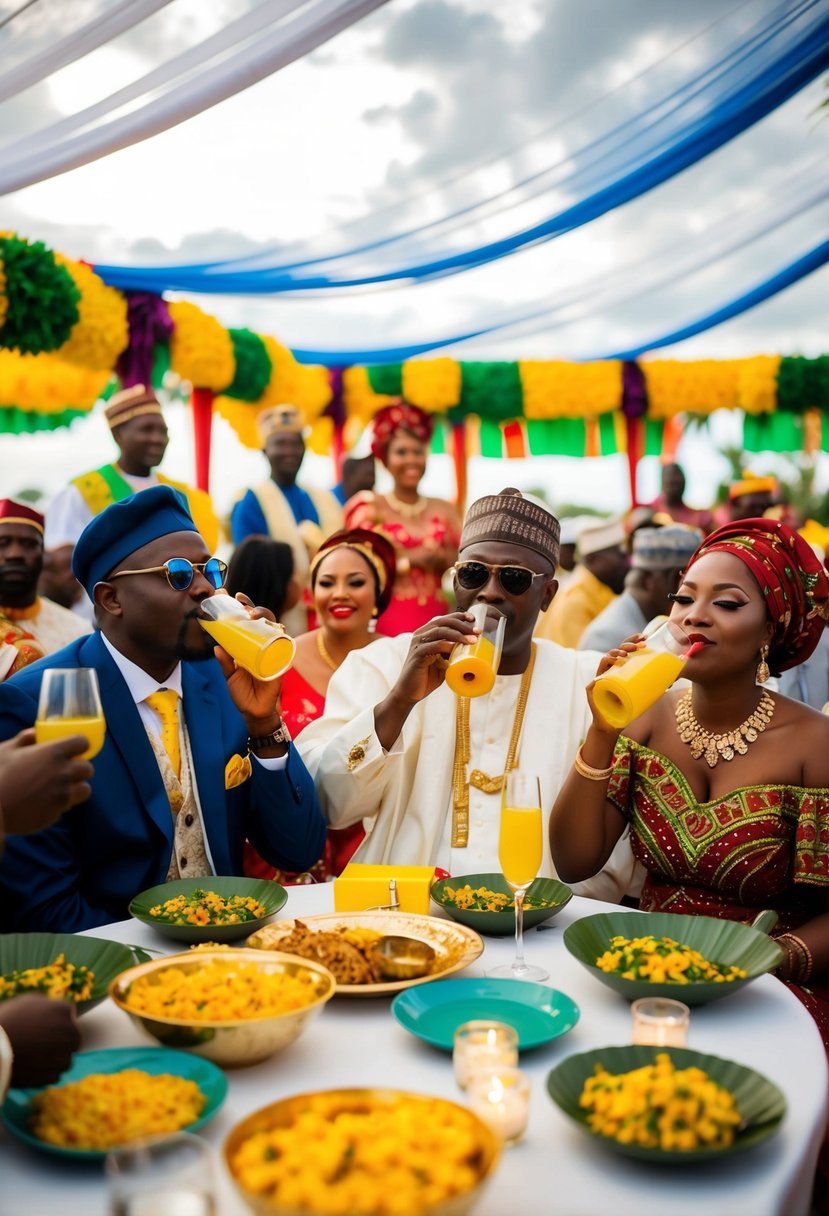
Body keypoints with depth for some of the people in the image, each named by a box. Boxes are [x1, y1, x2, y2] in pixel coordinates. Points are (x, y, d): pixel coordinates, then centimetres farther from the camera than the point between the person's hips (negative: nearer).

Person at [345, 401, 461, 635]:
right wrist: (408, 560, -7)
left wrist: (441, 558, -9)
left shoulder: (444, 509, 11)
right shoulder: (370, 508, 2)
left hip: (434, 618, 3)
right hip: (387, 620, -3)